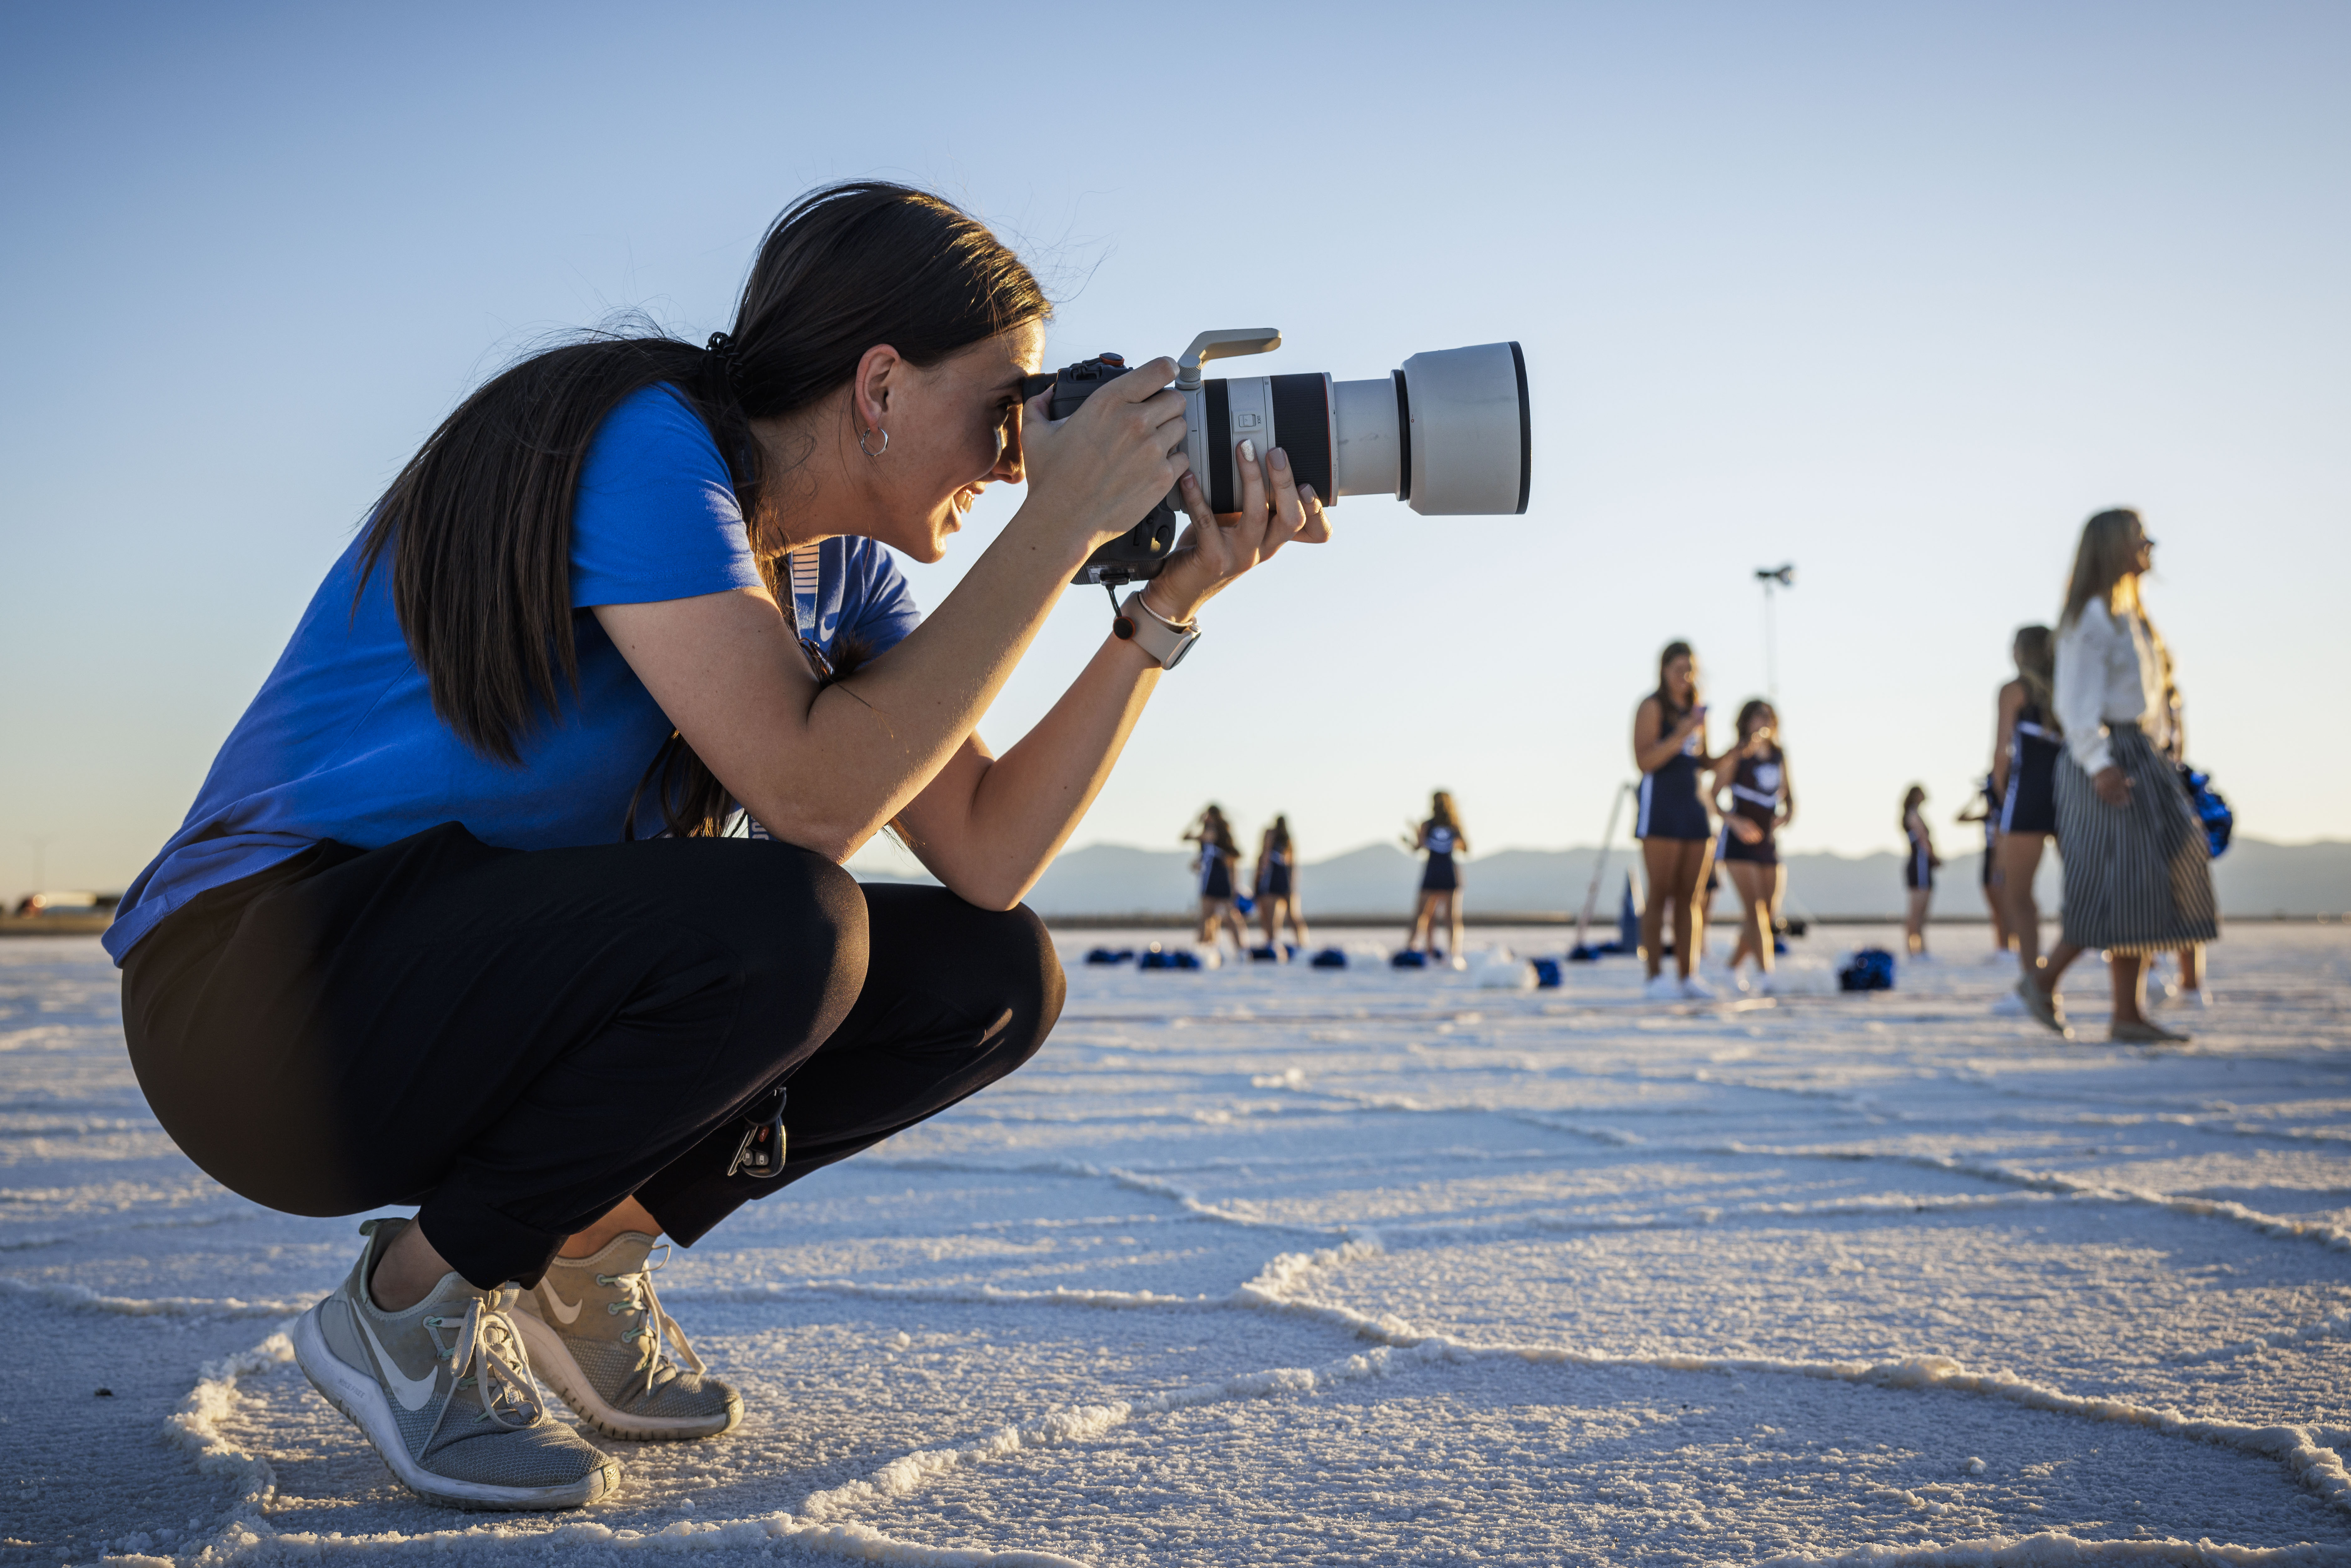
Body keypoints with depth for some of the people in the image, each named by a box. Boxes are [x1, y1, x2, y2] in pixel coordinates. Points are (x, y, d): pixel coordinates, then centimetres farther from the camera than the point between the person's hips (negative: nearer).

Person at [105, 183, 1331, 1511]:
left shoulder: (838, 569, 4)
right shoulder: (641, 444, -20)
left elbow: (987, 861, -4)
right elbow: (815, 792, -30)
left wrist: (1172, 604, -9)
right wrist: (1063, 522, -26)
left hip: (501, 984, 8)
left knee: (994, 978, -3)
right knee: (776, 926, -34)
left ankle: (579, 1254, 7)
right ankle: (412, 1299, -10)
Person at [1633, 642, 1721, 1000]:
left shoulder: (1697, 711, 17)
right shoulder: (1652, 707, -4)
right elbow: (1644, 761, -13)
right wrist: (1680, 735, -23)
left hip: (1694, 805, 7)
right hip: (1660, 805, -7)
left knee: (1690, 896, 5)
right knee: (1661, 894, -7)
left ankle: (1689, 976, 8)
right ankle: (1656, 977, -6)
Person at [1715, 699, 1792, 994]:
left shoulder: (1779, 756, 11)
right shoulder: (1735, 756, -5)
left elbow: (1788, 794, 22)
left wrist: (1788, 813, 1)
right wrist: (1734, 820, -23)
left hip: (1768, 843, 6)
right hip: (1738, 841, -6)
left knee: (1767, 911, 7)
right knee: (1753, 906, -17)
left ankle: (1733, 967, 25)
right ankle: (1764, 973, -23)